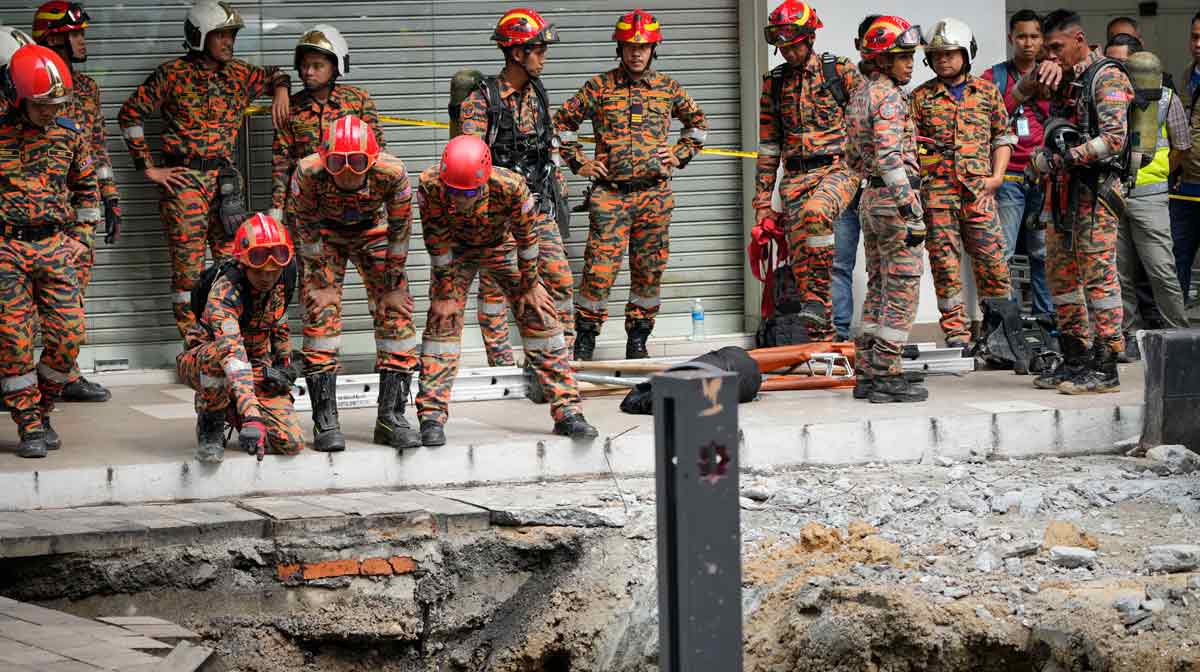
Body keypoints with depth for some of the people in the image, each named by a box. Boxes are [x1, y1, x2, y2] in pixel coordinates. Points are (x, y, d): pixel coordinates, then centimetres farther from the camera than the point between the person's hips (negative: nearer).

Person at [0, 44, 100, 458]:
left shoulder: (69, 133, 6)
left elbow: (86, 186, 20)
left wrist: (81, 237, 13)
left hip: (56, 246, 3)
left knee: (68, 336, -3)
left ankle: (41, 412, 18)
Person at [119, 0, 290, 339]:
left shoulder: (240, 74, 9)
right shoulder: (173, 74, -4)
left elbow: (275, 75, 29)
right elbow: (130, 114, -2)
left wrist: (281, 91, 5)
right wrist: (147, 168, -5)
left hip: (225, 180, 4)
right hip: (182, 179, -4)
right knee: (187, 265, -3)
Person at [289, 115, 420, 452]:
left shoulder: (391, 172, -34)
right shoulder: (308, 172, -35)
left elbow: (400, 229, -19)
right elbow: (307, 230, -19)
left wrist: (394, 287, -12)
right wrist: (321, 285, -16)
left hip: (372, 229, 1)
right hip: (326, 232, -1)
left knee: (396, 312, -8)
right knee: (321, 313, -13)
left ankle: (391, 415, 0)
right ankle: (325, 419, -8)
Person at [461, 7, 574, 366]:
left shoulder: (538, 95, 10)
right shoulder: (481, 98, -9)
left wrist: (560, 194, 18)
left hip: (538, 206, 5)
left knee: (560, 279, 2)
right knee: (494, 285, 1)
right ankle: (501, 362, 9)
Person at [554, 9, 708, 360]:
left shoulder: (667, 87, 9)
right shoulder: (599, 87, 3)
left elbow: (698, 122, 24)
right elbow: (562, 122, 10)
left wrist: (679, 156, 11)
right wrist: (579, 163, 5)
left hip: (655, 194, 2)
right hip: (610, 193, -2)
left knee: (649, 270, 5)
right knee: (600, 267, -10)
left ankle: (638, 338, 16)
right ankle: (585, 335, 2)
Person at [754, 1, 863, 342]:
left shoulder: (841, 72, 1)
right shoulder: (773, 84, 13)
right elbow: (768, 147, 16)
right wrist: (762, 199, 13)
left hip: (837, 167, -4)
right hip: (795, 176, 4)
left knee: (814, 213, -36)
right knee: (800, 260, -4)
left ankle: (819, 296, -27)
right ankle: (821, 336, 1)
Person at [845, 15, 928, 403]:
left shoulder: (859, 97, 14)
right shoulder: (889, 97, -14)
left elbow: (852, 159, 19)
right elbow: (890, 158, -24)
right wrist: (913, 214, -25)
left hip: (870, 198, 9)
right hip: (895, 199, -9)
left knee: (878, 290, 14)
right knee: (902, 292, -5)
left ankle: (866, 374, 15)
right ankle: (887, 378, -5)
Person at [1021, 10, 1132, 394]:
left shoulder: (1106, 78, -8)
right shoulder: (1067, 79, 15)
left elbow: (1114, 138, -18)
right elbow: (1019, 96, 22)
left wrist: (1060, 159, -18)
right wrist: (1039, 73, 1)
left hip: (1094, 190, -9)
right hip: (1062, 189, 9)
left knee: (1099, 276, -9)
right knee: (1060, 274, 11)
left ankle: (1105, 368, -8)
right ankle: (1075, 360, 18)